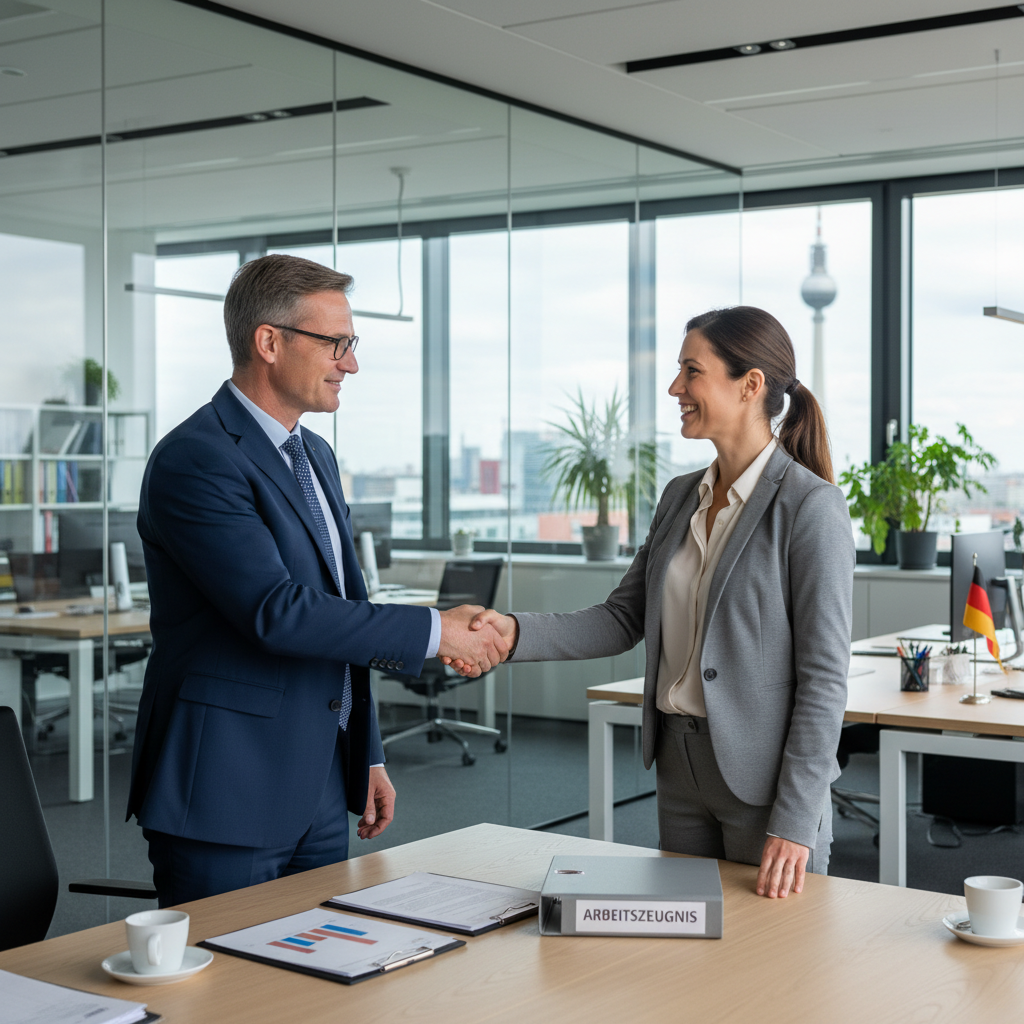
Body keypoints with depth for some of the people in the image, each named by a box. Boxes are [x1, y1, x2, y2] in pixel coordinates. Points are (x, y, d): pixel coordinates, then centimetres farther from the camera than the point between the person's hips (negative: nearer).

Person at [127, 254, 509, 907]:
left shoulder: (316, 456, 15)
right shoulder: (194, 460, -16)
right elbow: (275, 610, -26)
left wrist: (369, 757, 19)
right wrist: (433, 632, -20)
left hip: (319, 791, 9)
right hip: (228, 797, -8)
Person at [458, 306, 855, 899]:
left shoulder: (811, 506, -14)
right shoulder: (681, 497, 9)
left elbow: (824, 676, -16)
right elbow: (623, 618, 8)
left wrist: (795, 821, -19)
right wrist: (516, 633, -7)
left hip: (766, 777, -7)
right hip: (680, 766, 7)